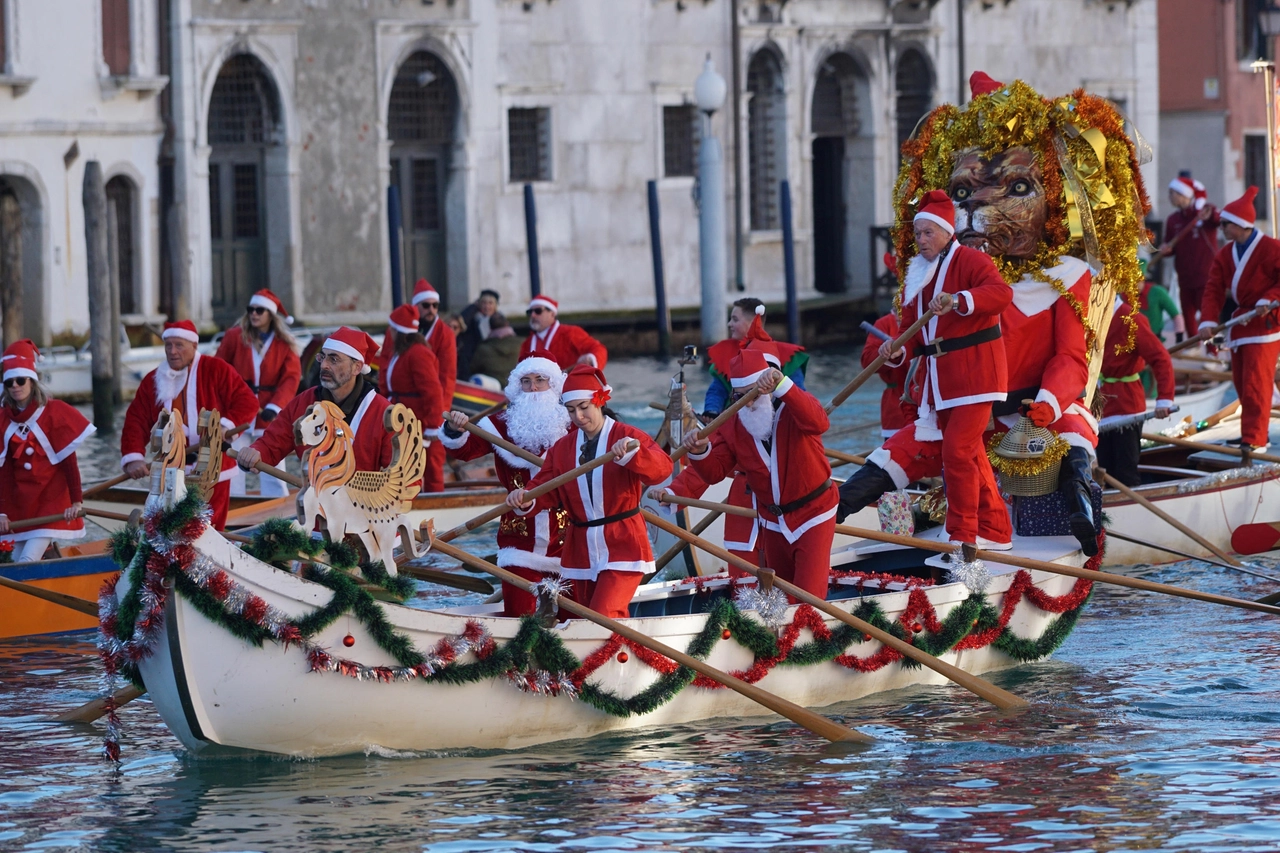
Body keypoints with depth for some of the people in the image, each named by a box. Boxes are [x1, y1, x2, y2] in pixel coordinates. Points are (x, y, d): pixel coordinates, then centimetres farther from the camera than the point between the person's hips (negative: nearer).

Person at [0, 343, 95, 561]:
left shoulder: (54, 412, -9)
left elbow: (69, 461, -9)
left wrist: (76, 502, -14)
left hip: (52, 500, -5)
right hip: (19, 501, 5)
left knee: (28, 561, -19)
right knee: (18, 562, 4)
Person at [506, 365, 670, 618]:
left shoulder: (628, 437, -7)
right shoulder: (562, 448, 9)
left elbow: (662, 468, -24)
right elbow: (546, 489, 3)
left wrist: (630, 453, -44)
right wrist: (526, 499, -21)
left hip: (622, 549, -6)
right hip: (582, 553, 6)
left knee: (603, 617, -22)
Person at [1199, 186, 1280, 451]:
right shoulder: (1226, 254, 7)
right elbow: (1214, 289, 0)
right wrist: (1208, 321, -12)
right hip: (1239, 322, 8)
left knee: (1256, 381, -12)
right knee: (1241, 380, 10)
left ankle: (1254, 438, -12)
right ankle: (1252, 433, 20)